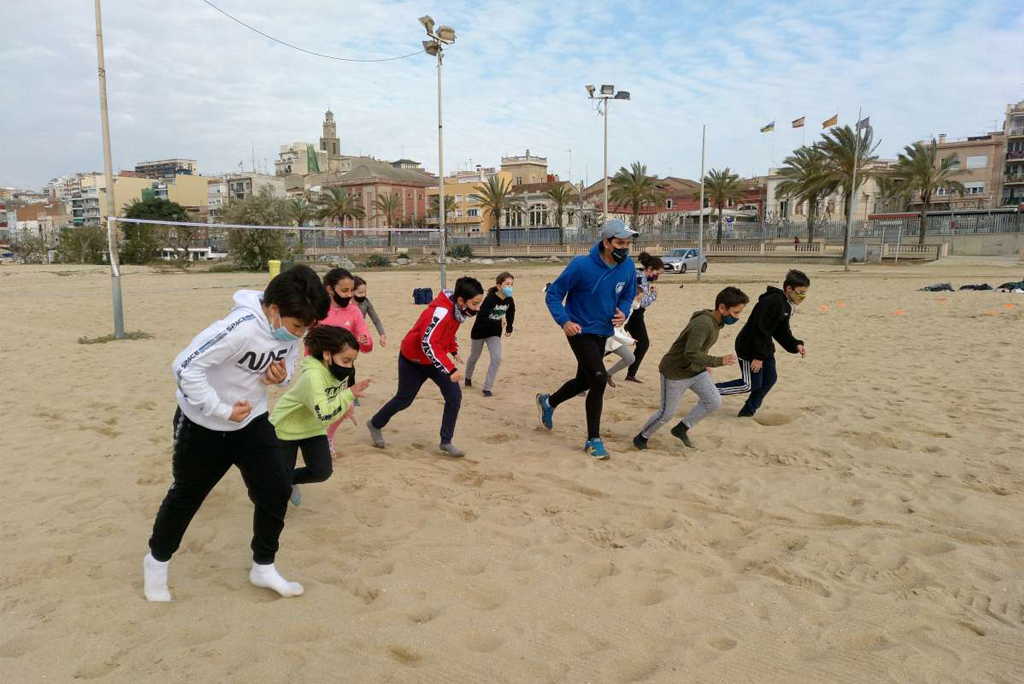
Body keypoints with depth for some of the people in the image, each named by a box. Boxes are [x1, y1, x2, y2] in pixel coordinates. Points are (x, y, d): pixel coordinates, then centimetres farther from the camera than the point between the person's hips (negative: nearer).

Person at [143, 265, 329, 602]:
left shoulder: (290, 329, -12)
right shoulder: (239, 328, -35)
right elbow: (185, 367, -33)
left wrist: (282, 376, -17)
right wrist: (223, 410, -29)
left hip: (251, 421, 6)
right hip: (203, 425, -5)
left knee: (277, 490, -1)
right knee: (186, 495, 13)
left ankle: (263, 567, 19)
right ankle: (157, 560, 41)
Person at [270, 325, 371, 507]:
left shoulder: (340, 370, -14)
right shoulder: (312, 376, -38)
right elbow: (324, 415, -43)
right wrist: (350, 394, -44)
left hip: (313, 428, 7)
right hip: (285, 429, -6)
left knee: (322, 472, -1)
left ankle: (290, 482, 30)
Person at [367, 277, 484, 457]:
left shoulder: (457, 308, -8)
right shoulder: (441, 312, -36)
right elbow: (428, 344, -40)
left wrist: (454, 351, -1)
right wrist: (450, 369, -41)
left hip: (434, 360, 7)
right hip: (413, 360, -7)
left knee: (455, 396, -4)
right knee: (404, 400, 12)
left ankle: (446, 442, 9)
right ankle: (375, 424, 39)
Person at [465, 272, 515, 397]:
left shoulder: (509, 300, -12)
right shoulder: (490, 299, -30)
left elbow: (510, 313, 11)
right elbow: (481, 317, -37)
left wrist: (509, 328, 6)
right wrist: (498, 323, -42)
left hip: (495, 333, 4)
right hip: (480, 331, -4)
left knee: (497, 359, -13)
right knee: (474, 357, 17)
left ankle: (487, 388, -3)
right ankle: (468, 377, 47)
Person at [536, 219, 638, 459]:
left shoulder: (628, 267, -6)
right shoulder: (581, 266, -22)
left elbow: (627, 296, 12)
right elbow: (553, 294, -13)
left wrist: (623, 313, -10)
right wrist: (564, 321, -27)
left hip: (602, 334, 7)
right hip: (580, 331, -7)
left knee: (583, 381, 18)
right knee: (599, 379, -16)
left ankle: (548, 402, 48)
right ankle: (593, 440, 0)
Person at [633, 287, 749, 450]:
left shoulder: (716, 321, -1)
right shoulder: (703, 324, -31)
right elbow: (691, 353, -41)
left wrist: (706, 364, 19)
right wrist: (719, 361, -44)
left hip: (696, 370, 8)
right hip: (675, 373, -8)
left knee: (714, 402, -2)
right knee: (667, 414, 1)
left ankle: (681, 429, 15)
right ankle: (641, 438, 24)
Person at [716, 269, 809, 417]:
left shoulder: (786, 305, 7)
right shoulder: (773, 302, -26)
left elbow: (782, 332, 13)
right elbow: (759, 329, -27)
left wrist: (795, 345, -3)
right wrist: (758, 356, -24)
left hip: (765, 347, 10)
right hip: (749, 347, -10)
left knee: (770, 379, 9)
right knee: (751, 384, -3)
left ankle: (748, 411, 22)